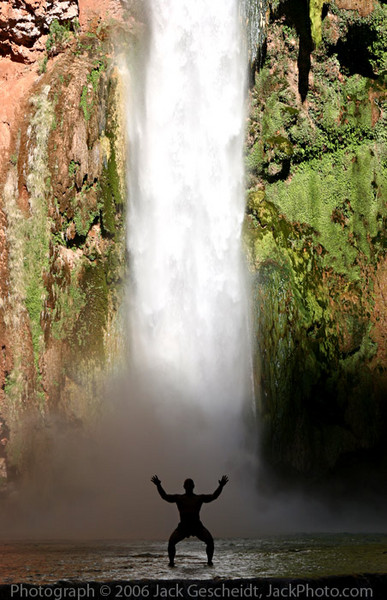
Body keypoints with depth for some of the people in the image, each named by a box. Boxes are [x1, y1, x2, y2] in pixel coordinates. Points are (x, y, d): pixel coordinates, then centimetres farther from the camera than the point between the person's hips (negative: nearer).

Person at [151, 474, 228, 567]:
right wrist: (158, 485, -8)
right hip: (183, 526, 0)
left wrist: (221, 486, -5)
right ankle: (171, 561, -4)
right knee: (171, 542, -21)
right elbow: (165, 496, 5)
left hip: (197, 526, 0)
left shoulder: (200, 498, 11)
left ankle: (210, 561, -3)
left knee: (210, 540, -19)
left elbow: (214, 496, 7)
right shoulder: (179, 498, 10)